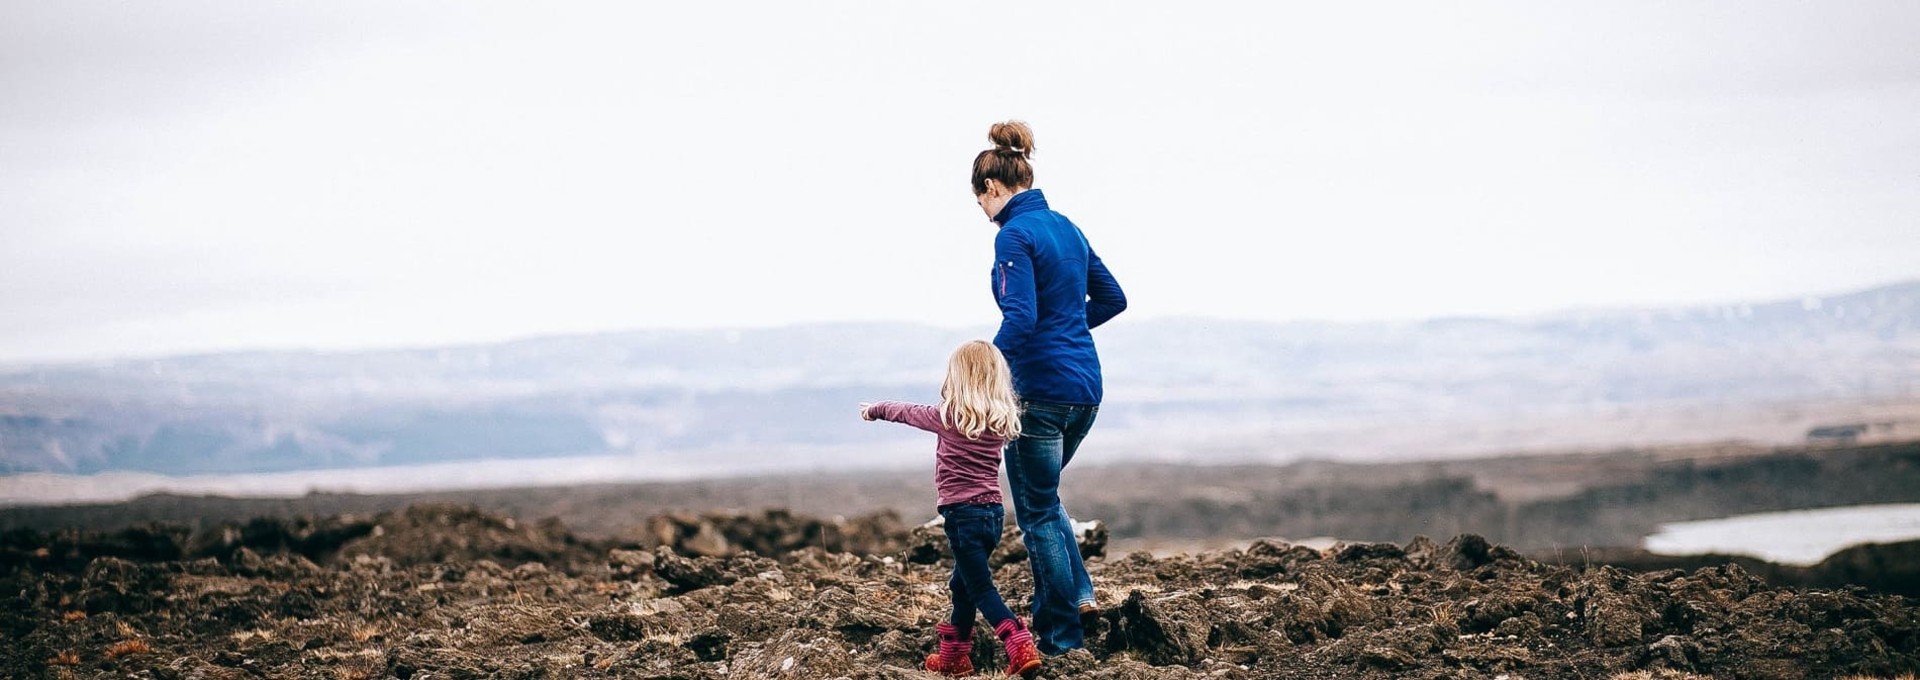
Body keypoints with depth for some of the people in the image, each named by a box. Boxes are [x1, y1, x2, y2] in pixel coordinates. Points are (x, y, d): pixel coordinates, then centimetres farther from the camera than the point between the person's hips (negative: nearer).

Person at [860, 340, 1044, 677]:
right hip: (994, 511, 7)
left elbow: (909, 412, 9)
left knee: (981, 589, -7)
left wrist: (876, 409, 27)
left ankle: (1022, 648, -23)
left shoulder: (949, 417, -8)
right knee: (962, 584, 20)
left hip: (963, 513, -6)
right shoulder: (1001, 420, 6)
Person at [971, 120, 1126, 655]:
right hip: (1086, 385, 8)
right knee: (1044, 496, 26)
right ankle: (1077, 595, 15)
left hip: (1041, 386, -8)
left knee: (1037, 513, 3)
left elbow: (1020, 317, -24)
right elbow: (1112, 299, 20)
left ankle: (1063, 637, 6)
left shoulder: (1015, 235, -13)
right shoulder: (1066, 228, 12)